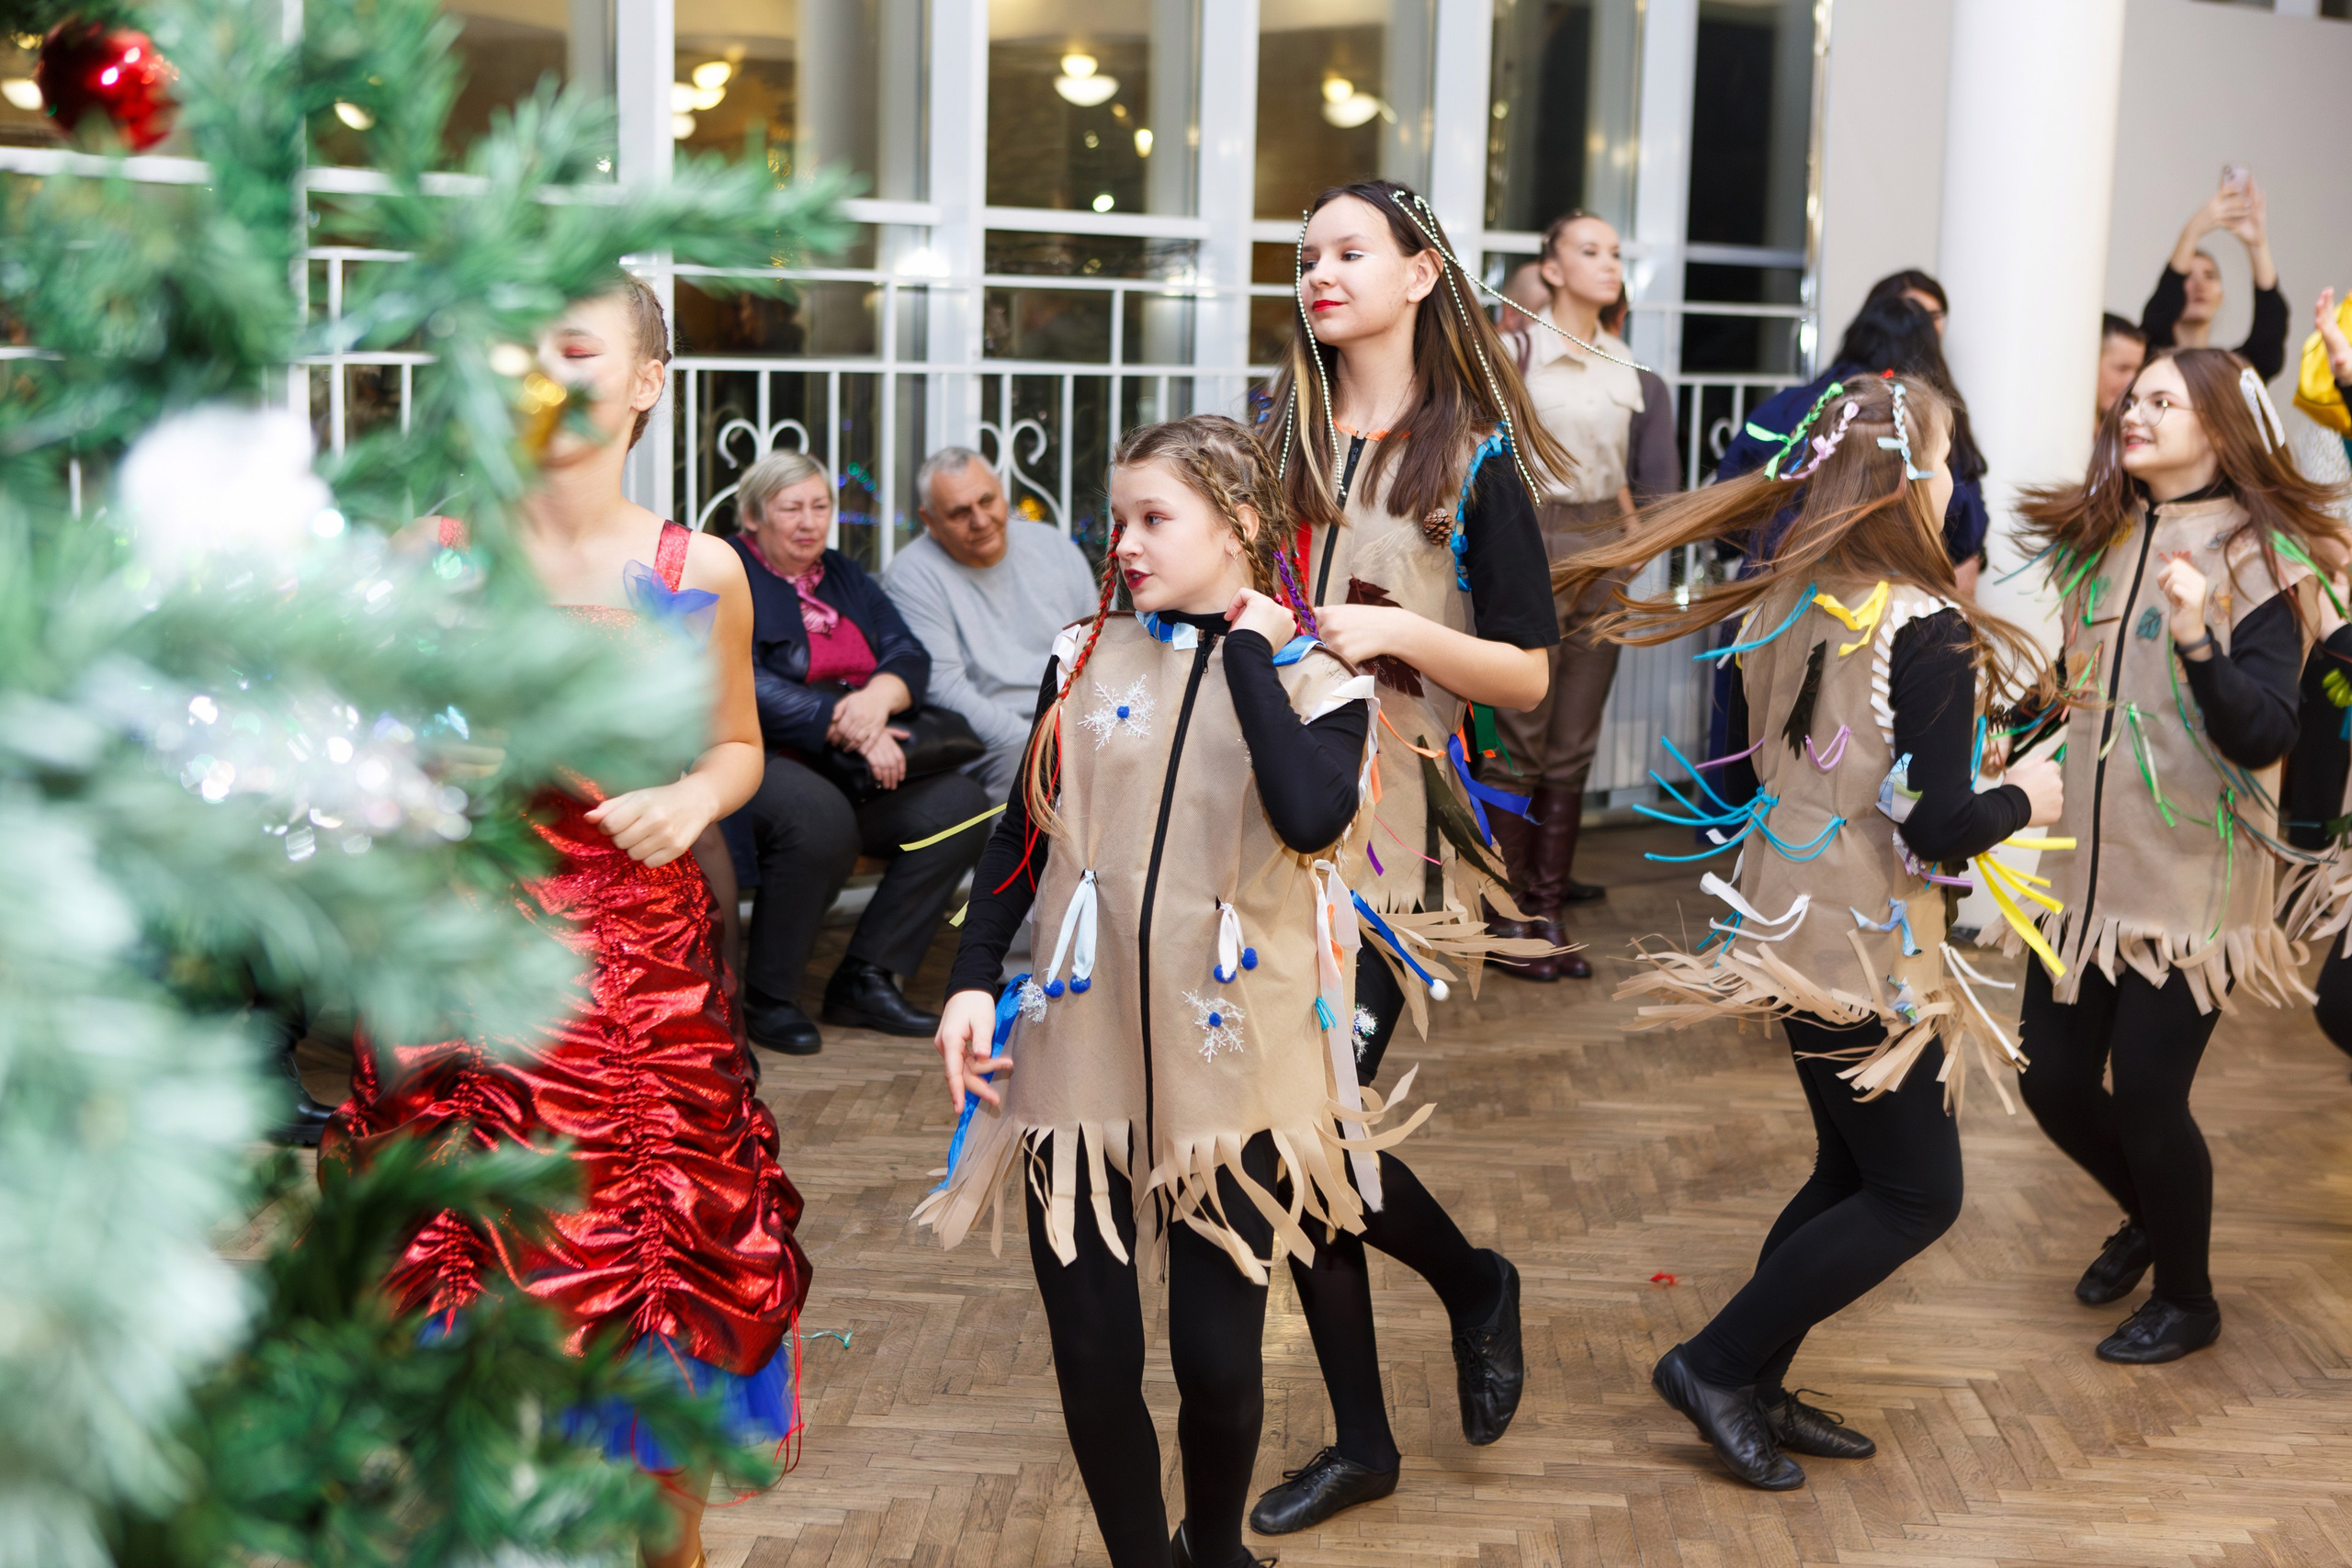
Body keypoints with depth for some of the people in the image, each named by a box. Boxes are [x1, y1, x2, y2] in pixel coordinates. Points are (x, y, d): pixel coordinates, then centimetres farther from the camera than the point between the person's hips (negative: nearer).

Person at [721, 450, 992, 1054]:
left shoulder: (845, 576, 20)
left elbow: (909, 656, 8)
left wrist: (880, 695, -17)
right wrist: (847, 728, -24)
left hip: (854, 771, 7)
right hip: (758, 760, -7)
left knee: (960, 804, -14)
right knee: (820, 817, -37)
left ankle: (866, 977, -9)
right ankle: (765, 995, -18)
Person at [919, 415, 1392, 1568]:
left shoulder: (1315, 683, -1)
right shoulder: (1085, 660, 6)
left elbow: (1312, 818, -23)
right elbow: (1022, 836, 11)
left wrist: (1250, 653, -14)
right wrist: (971, 982, 2)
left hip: (1229, 1069, -2)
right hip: (1081, 1054, 2)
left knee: (1217, 1359, 3)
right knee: (1093, 1361, 3)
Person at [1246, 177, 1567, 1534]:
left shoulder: (1475, 462, -1)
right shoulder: (1275, 439, 10)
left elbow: (1531, 675, -3)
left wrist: (1408, 633, -17)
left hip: (1388, 823, -4)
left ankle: (1475, 1282, 21)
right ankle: (1361, 1441, 21)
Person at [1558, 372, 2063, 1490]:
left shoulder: (1771, 603, 3)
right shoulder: (1926, 629, -20)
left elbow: (1731, 780, 10)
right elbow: (1939, 826, -22)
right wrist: (2022, 799, -3)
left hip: (1785, 924, 8)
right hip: (1867, 948, -8)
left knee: (1850, 1171, 21)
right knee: (1919, 1195, 7)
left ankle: (1754, 1391, 26)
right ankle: (1718, 1365, 8)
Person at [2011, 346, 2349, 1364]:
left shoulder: (2258, 560, -10)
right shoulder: (2098, 542, 8)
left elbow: (2265, 737, -19)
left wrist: (2197, 642, -32)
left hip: (2189, 884, -6)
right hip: (2088, 869, 6)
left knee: (2147, 1093, -2)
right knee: (2054, 1079, 10)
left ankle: (2186, 1298, 24)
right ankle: (2148, 1217, 41)